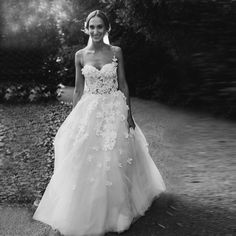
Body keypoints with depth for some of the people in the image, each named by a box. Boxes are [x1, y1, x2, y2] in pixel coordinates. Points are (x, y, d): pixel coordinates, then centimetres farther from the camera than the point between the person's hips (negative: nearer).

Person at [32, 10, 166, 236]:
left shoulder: (116, 52, -1)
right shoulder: (80, 55, 1)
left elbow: (123, 84, 2)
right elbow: (78, 89, 6)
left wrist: (128, 113, -1)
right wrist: (74, 117, 5)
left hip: (114, 110, -1)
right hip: (88, 111, 1)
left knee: (114, 162, 6)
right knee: (85, 163, 4)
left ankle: (116, 209, 27)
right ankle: (84, 214, 23)